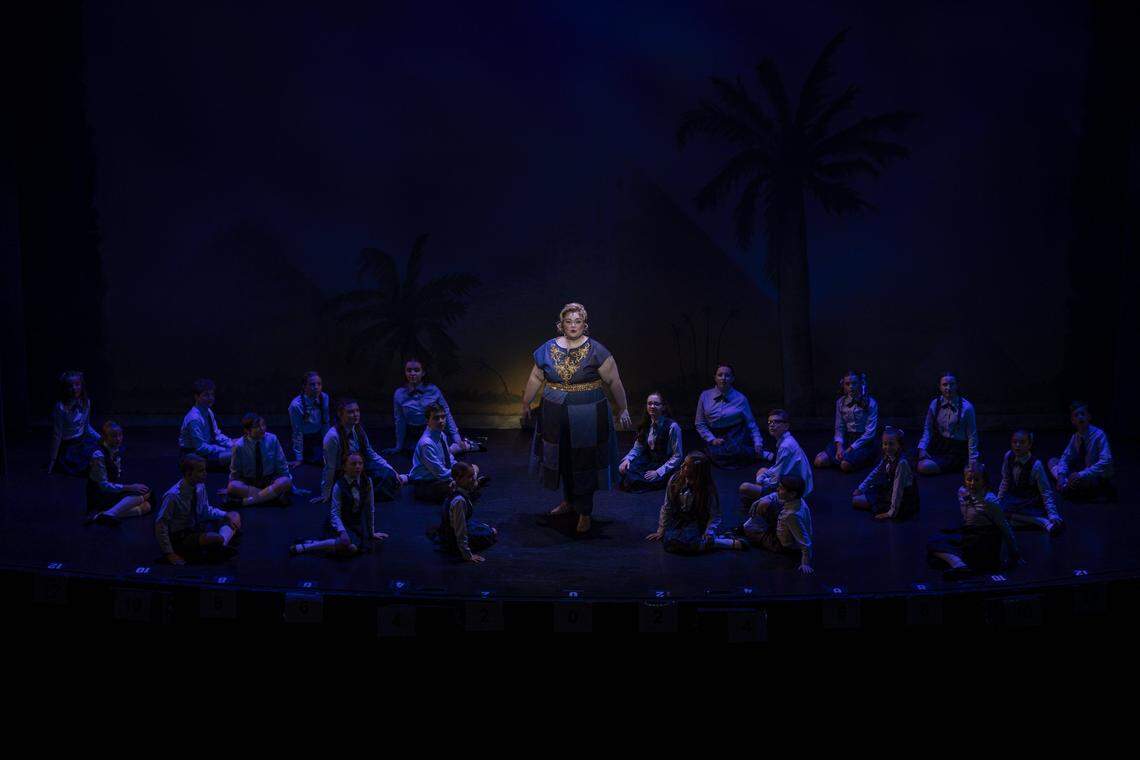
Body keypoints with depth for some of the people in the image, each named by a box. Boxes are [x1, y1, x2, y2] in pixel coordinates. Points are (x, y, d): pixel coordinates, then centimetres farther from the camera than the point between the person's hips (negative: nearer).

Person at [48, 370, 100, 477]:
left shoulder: (86, 403, -1)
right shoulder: (60, 407, -20)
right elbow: (57, 435, -16)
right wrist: (53, 460, -12)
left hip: (83, 441, 6)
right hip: (68, 447, -6)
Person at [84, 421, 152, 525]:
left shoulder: (117, 450, 7)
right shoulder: (98, 455, -16)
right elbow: (104, 485, -17)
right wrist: (130, 487, -20)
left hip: (114, 491, 8)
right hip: (99, 497, -8)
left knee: (146, 506, -17)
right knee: (142, 494, -26)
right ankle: (109, 514, -43)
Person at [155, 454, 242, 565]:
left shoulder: (200, 487, -5)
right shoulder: (173, 496, -25)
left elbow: (206, 511, 9)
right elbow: (160, 525, -21)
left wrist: (226, 515, -9)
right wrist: (169, 554, -20)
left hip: (196, 529, 8)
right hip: (179, 537, -8)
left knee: (235, 516, -1)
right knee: (217, 539, -32)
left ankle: (222, 546, -16)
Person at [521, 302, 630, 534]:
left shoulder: (596, 350, -10)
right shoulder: (548, 349, 0)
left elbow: (614, 381, -4)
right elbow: (535, 379, 10)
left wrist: (622, 409, -1)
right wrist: (526, 405, 17)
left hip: (587, 417, -3)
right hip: (556, 416, 4)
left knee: (584, 462, 2)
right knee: (563, 459, 15)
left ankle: (584, 513, 12)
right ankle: (569, 500, 35)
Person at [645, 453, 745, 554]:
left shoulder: (708, 489, -18)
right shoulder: (675, 480, -8)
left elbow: (715, 516, -12)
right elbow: (667, 508, -1)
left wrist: (709, 532, -28)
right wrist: (661, 531, 0)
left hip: (697, 522, -6)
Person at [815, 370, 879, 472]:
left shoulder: (870, 403, -9)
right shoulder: (840, 402, 6)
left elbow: (870, 433, -12)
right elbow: (839, 428, 7)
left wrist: (849, 450, -17)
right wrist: (839, 447, -12)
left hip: (864, 442, -5)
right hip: (846, 439, 5)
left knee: (845, 465, -32)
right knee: (819, 461, -17)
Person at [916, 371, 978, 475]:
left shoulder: (966, 407, -12)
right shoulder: (934, 404, -1)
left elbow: (972, 436, -8)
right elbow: (927, 429, 5)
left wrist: (972, 462, -7)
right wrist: (922, 448, -11)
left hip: (957, 450, -4)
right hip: (938, 445, 5)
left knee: (926, 468, -20)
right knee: (921, 465, -18)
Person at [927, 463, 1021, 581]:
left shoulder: (989, 501, -19)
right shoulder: (962, 492, 1)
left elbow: (1005, 527, -12)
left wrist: (1014, 553, -8)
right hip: (967, 534, 8)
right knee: (933, 543, -10)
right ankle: (960, 564, -28)